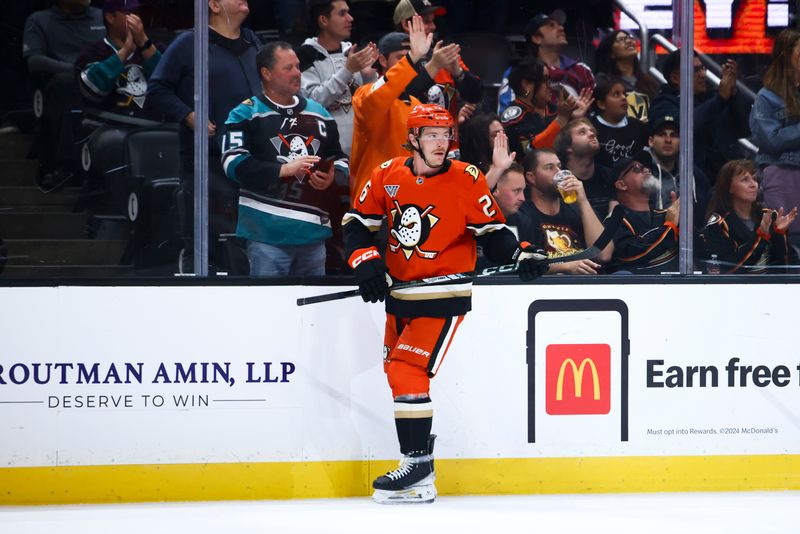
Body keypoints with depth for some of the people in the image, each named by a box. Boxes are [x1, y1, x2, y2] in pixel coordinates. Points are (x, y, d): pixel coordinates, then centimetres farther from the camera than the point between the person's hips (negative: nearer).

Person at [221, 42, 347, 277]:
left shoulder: (319, 114, 15)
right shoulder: (246, 114, -3)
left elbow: (340, 159, 24)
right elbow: (233, 163, -14)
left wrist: (332, 177, 0)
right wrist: (283, 169, -19)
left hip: (313, 231, 6)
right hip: (267, 232, -6)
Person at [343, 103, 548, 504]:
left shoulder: (466, 180, -10)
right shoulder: (387, 175, 0)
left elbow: (491, 230, -4)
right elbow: (357, 222, 7)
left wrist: (519, 255, -20)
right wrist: (366, 261, -9)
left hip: (443, 295, -6)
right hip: (399, 293, 6)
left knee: (408, 373, -16)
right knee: (396, 372, 14)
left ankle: (419, 469, -14)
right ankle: (416, 454, 31)